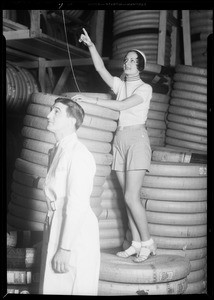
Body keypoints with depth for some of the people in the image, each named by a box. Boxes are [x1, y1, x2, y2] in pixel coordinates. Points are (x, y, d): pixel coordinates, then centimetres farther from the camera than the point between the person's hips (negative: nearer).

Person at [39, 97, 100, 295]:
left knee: (72, 288, 2)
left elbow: (77, 205, -20)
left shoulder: (78, 154, -16)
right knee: (52, 287, 15)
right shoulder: (60, 151, 11)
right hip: (57, 227, 8)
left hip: (75, 234, -8)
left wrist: (65, 248, -18)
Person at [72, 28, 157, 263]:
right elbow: (100, 68, 1)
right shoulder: (120, 84, 14)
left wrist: (93, 100, -19)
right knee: (128, 197, 4)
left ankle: (147, 243, 0)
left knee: (130, 196, -13)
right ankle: (136, 244, 10)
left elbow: (123, 105, -16)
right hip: (119, 139, 6)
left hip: (137, 139, -5)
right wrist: (90, 45, -11)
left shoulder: (145, 88, -1)